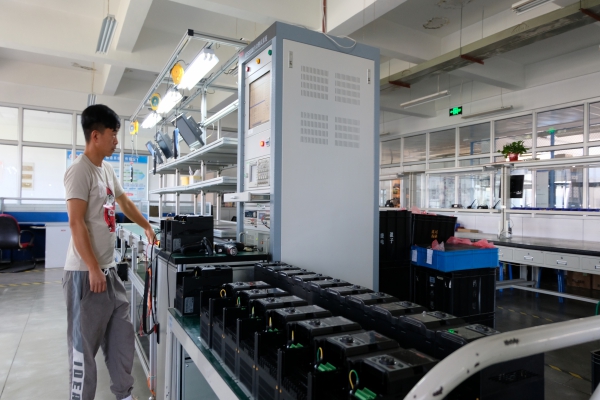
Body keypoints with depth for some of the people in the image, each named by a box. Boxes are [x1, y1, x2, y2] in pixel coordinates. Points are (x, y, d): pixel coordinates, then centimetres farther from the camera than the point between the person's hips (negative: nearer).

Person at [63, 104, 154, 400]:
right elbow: (76, 223, -20)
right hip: (86, 273, -9)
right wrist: (93, 269, -21)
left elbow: (124, 202, 27)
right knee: (85, 341, 3)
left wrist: (146, 227, 36)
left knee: (122, 336, 15)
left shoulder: (107, 169, 12)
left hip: (109, 269, 9)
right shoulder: (80, 171, -14)